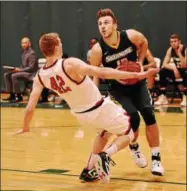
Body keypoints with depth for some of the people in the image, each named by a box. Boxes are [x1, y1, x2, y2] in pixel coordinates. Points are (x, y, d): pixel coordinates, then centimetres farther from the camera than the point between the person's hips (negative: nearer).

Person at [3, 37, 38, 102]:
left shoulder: (32, 53, -15)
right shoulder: (24, 52, 13)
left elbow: (31, 68, -21)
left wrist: (20, 70, -24)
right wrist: (18, 69, 0)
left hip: (30, 73, -10)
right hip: (24, 71, 10)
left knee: (14, 76, -29)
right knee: (7, 74, -1)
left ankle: (19, 96, -20)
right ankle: (12, 95, 0)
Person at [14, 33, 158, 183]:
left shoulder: (40, 76, -10)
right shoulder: (70, 64, -27)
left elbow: (30, 108, -6)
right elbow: (103, 73, -32)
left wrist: (25, 128, 13)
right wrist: (136, 75, -31)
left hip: (81, 115, 6)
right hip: (100, 109, -6)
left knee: (104, 131, 35)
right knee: (128, 134, 16)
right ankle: (105, 155, -12)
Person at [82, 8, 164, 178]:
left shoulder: (131, 36, -18)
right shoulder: (98, 49, -22)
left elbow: (144, 43, 6)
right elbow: (95, 76, -11)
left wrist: (140, 62, -4)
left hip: (137, 83, 2)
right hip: (118, 88, -2)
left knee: (149, 114, -14)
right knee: (133, 118, -20)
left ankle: (156, 159, -2)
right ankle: (134, 147, 15)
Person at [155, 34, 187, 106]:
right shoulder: (170, 50, -4)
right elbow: (164, 64, -9)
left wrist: (179, 53, -34)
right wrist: (174, 69, -26)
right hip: (176, 71, 5)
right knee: (162, 71, -19)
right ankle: (163, 97, -20)